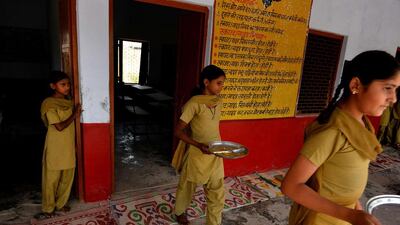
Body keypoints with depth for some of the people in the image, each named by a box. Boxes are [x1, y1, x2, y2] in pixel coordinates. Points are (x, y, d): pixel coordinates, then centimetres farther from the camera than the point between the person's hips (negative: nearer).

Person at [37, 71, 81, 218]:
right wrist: (75, 115, -11)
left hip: (68, 147, 6)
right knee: (52, 179, 9)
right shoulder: (49, 104, -16)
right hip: (55, 149, -6)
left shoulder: (68, 102, 5)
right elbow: (59, 126, -21)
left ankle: (61, 204, 34)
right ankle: (48, 208, 28)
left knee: (67, 178, 15)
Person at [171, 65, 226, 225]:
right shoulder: (194, 103, -19)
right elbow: (178, 131, -17)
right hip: (197, 154, -5)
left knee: (217, 192, 11)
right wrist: (198, 145, -28)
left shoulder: (218, 102, 1)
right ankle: (180, 211, 48)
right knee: (188, 186, 19)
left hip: (215, 155, 5)